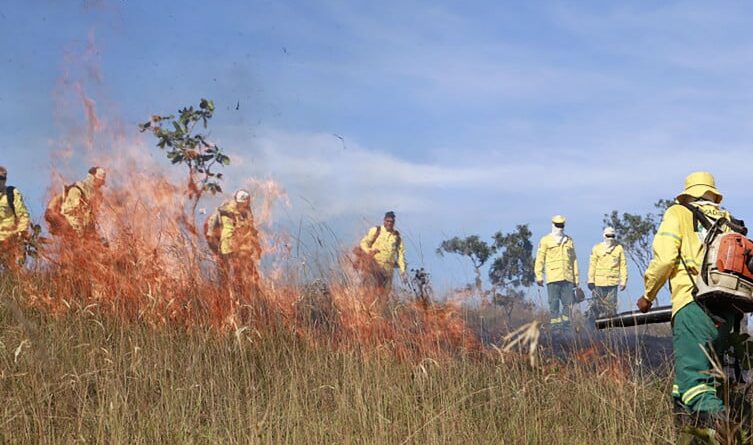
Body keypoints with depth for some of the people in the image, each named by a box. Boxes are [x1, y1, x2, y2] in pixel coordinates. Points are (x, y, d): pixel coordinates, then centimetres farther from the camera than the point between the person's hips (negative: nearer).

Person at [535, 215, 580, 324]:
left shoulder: (569, 241, 17)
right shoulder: (545, 240, 6)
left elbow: (573, 260, 20)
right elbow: (540, 259, 3)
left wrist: (576, 278, 16)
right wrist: (539, 275, -6)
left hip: (568, 278, 3)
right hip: (553, 278, -3)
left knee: (568, 303, 1)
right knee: (554, 302, -3)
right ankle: (555, 322, -1)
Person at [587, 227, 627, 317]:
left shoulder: (619, 248, 7)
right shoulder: (597, 248, 7)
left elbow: (623, 265, 8)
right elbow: (592, 265, 7)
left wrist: (623, 281, 2)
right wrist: (591, 280, 1)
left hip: (613, 282, 0)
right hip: (599, 282, 0)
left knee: (612, 306, 1)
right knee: (598, 306, -1)